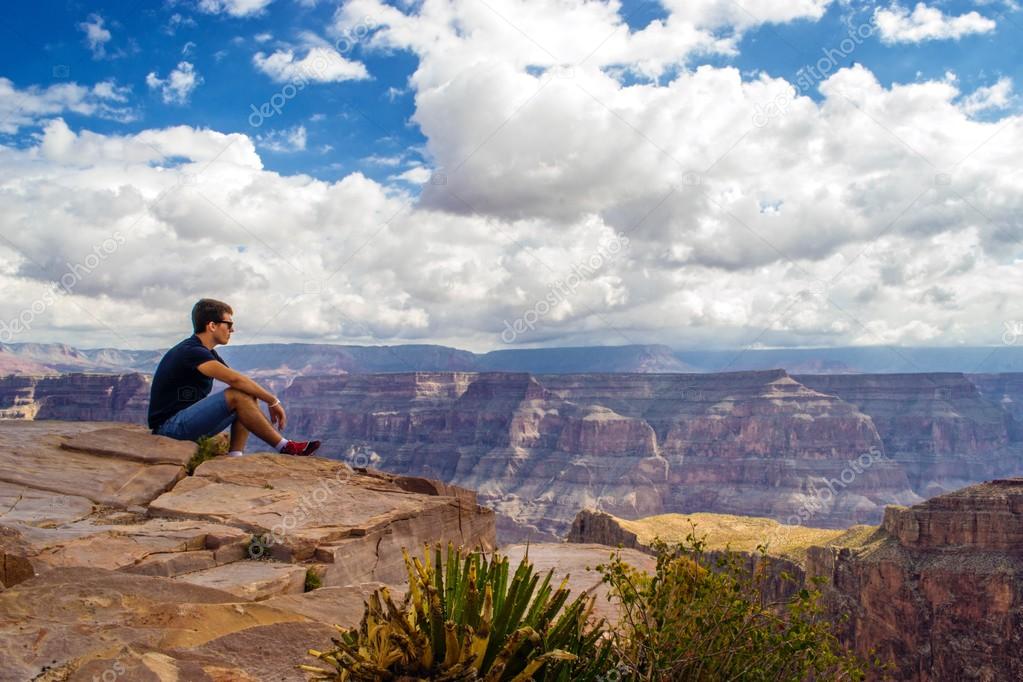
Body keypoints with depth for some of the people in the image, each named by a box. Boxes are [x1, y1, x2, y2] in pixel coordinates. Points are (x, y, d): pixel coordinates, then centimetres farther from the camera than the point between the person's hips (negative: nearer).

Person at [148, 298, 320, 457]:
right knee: (238, 396, -23)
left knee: (248, 400, 1)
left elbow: (236, 380, 11)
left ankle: (235, 456, -12)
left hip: (187, 420, 10)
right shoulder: (191, 352, -19)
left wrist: (270, 403, -2)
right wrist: (273, 401, -21)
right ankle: (284, 447, -17)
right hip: (169, 426, -10)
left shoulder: (207, 353, 13)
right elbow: (234, 379, -29)